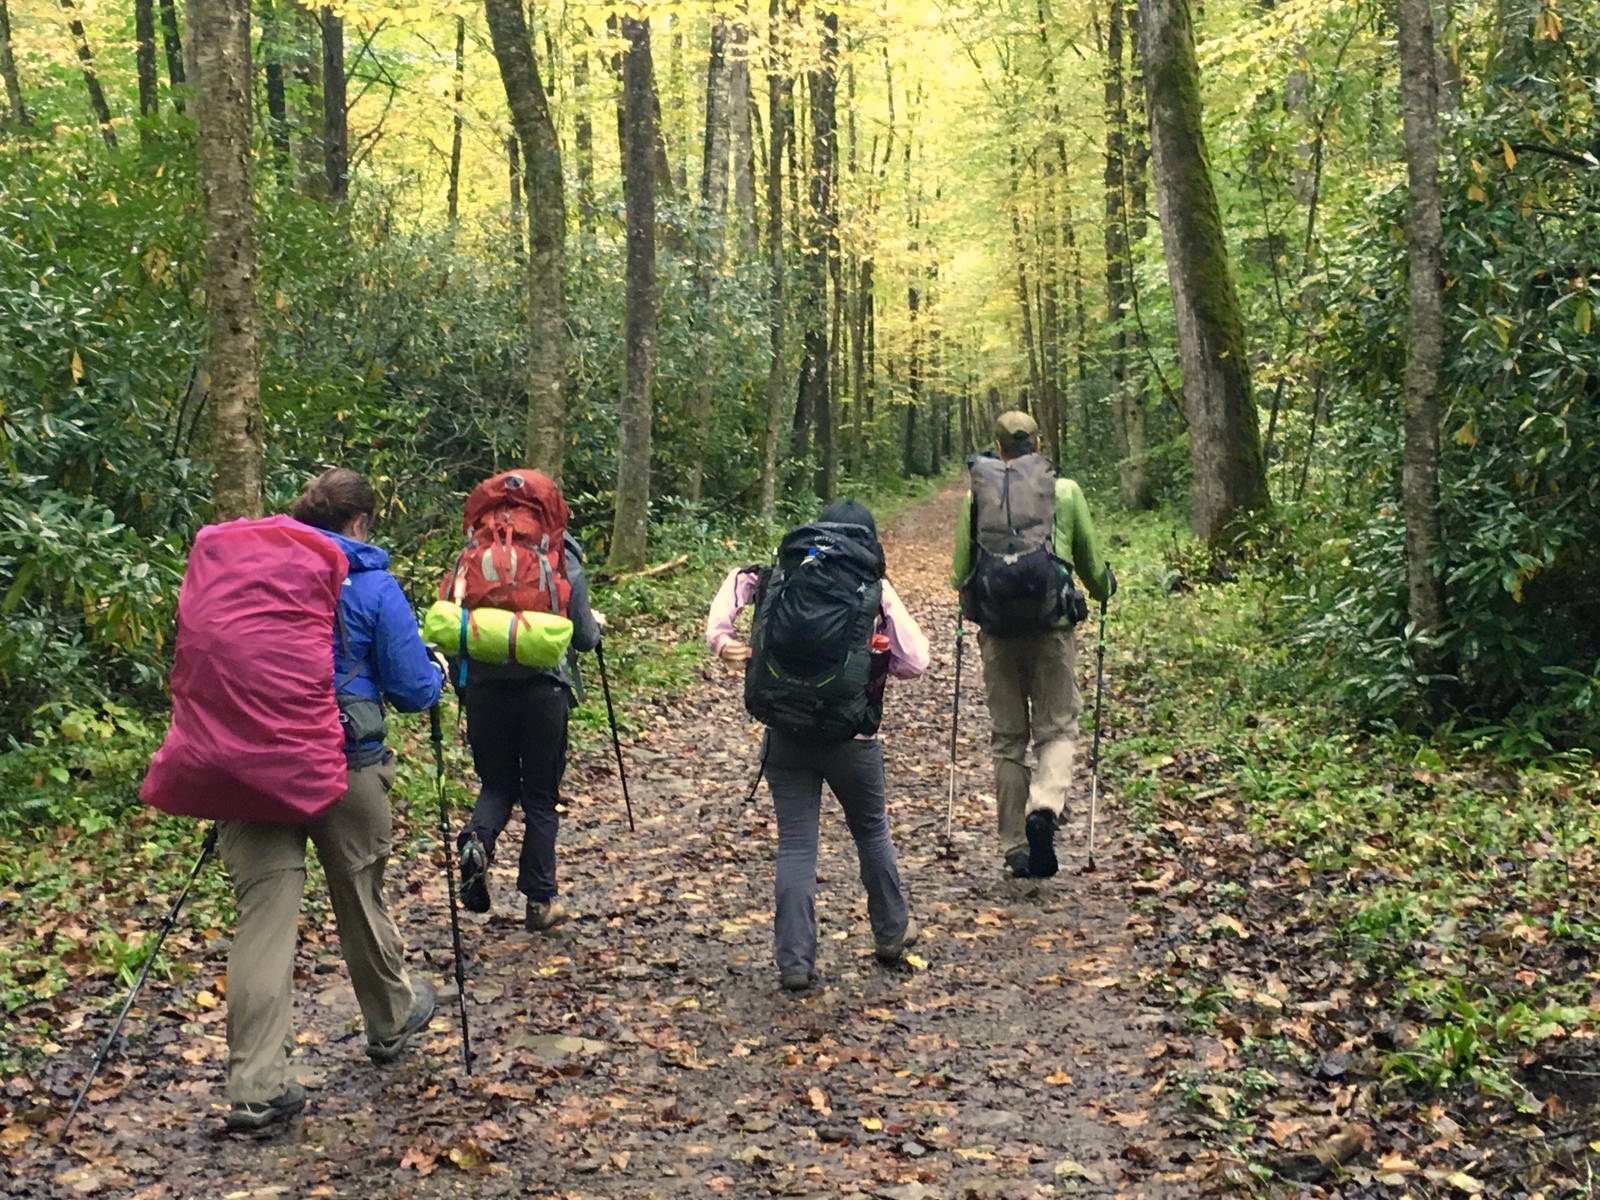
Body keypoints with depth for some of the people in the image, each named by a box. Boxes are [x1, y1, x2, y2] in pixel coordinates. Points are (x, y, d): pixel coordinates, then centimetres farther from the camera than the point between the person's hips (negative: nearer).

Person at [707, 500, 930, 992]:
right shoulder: (874, 594, -4)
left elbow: (738, 580, -13)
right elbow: (913, 664, -8)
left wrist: (720, 636, -18)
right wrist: (889, 603, 2)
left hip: (786, 734, 1)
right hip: (852, 738, -1)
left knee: (795, 846, 5)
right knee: (871, 832, 21)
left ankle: (795, 962, 4)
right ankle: (892, 933, 37)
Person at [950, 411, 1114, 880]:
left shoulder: (976, 494, 6)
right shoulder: (1065, 491, 3)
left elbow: (959, 574, 9)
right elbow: (1093, 566, 11)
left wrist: (968, 586, 32)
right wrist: (1106, 588, 33)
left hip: (997, 631, 2)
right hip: (1051, 626, -1)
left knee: (1007, 739, 10)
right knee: (1057, 729, 8)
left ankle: (1016, 848, 13)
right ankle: (1044, 808, -19)